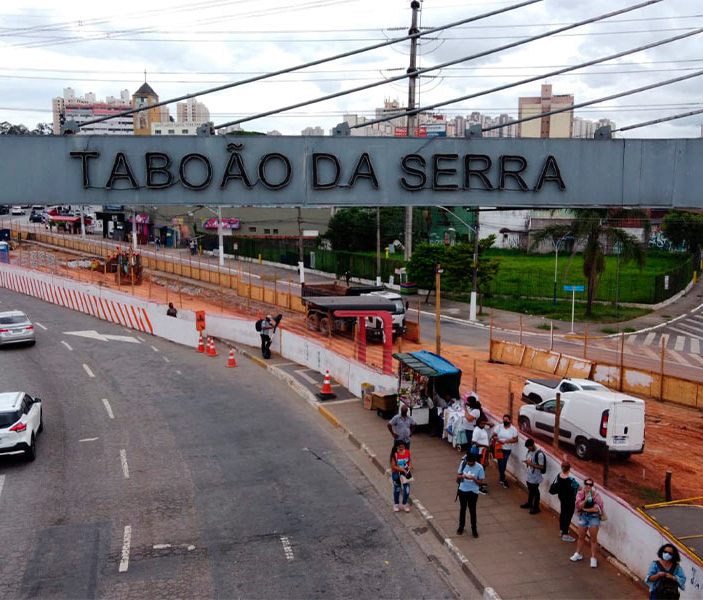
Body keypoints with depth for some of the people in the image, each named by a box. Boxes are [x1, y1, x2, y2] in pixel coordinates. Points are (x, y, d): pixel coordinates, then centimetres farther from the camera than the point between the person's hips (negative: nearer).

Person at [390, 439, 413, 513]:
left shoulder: (407, 451, -8)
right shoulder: (394, 454, -21)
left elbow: (410, 460, 8)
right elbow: (393, 466, -20)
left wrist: (410, 466, -12)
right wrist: (402, 469, -26)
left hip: (406, 473, 3)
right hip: (396, 474, -3)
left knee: (407, 489, 3)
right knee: (397, 489, 14)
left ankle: (405, 504, 27)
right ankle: (395, 504, 35)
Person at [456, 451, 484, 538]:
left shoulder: (479, 468, -15)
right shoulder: (463, 463, -8)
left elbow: (480, 482, -9)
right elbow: (458, 476, 0)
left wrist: (473, 478, -28)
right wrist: (463, 476, -22)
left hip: (473, 492, -3)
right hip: (462, 490, 3)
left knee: (472, 510, 4)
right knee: (462, 509, 16)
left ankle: (474, 529, 21)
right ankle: (461, 526, 33)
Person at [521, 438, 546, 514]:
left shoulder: (539, 454, -25)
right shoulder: (529, 451, 1)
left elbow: (541, 467, -22)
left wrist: (531, 464, -27)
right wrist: (526, 462, -6)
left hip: (535, 478, -8)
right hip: (529, 476, 8)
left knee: (535, 492, 7)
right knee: (530, 491, 25)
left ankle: (536, 508, 21)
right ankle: (529, 503, 44)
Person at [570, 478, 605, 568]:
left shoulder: (596, 495, -10)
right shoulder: (580, 494, -2)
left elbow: (597, 509, -17)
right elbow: (578, 506, -13)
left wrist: (585, 509, -11)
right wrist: (585, 499, -27)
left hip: (594, 517, -3)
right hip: (583, 517, 3)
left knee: (593, 539, -1)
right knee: (581, 537, 14)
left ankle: (593, 558, 7)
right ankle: (577, 554, 31)